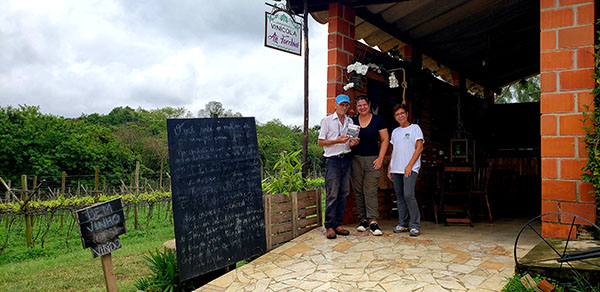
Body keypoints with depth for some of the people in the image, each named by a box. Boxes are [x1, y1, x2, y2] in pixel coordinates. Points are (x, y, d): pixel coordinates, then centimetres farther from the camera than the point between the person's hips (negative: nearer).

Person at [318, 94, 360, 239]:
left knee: (343, 193, 6)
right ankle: (329, 226, -1)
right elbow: (320, 142, -2)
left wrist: (353, 143, -2)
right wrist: (337, 141, -14)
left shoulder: (350, 121, 16)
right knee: (332, 194, -7)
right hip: (332, 160, -5)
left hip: (346, 159, 5)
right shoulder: (327, 120, 1)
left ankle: (338, 224, 13)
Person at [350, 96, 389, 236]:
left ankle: (373, 221, -8)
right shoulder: (352, 121, 9)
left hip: (372, 159, -3)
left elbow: (385, 140, 2)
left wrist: (380, 158, -6)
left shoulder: (378, 120, 3)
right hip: (355, 160, 3)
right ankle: (363, 219, 13)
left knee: (371, 191, -8)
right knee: (358, 191, 4)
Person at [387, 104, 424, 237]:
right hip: (396, 169, 6)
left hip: (410, 168, -6)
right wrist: (389, 167, 13)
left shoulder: (415, 128, 3)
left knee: (408, 195, -18)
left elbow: (419, 148, -4)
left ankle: (415, 225, -8)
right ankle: (403, 224, 13)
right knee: (399, 197, 6)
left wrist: (410, 165, -13)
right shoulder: (395, 132, 19)